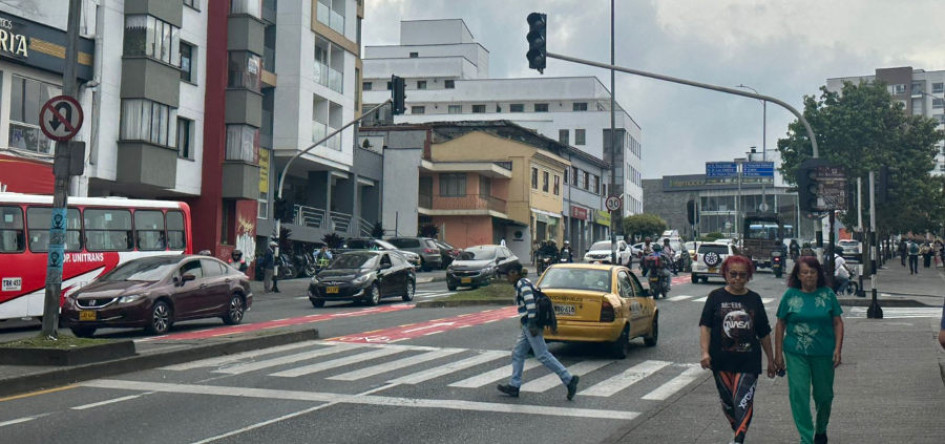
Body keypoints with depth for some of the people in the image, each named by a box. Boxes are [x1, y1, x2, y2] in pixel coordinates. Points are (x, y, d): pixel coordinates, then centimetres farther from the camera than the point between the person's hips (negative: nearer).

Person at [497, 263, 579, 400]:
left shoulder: (522, 284, -12)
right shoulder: (521, 284, 19)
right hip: (527, 326, 11)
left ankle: (569, 379, -10)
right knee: (517, 353, 12)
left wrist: (532, 324, -28)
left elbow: (530, 302, -24)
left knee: (543, 355, -10)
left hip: (530, 325, -11)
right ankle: (514, 386, 15)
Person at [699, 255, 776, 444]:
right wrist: (705, 352, -14)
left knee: (743, 402, -14)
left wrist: (771, 360, 16)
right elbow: (705, 326, -1)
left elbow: (764, 333, 13)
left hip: (748, 360, -1)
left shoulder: (754, 299, 7)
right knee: (727, 402, 11)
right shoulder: (716, 297, 3)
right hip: (721, 360, 1)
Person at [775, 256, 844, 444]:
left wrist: (838, 349, -6)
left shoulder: (827, 294, 1)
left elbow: (838, 323, 4)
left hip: (824, 353, 1)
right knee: (798, 395, -8)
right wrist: (778, 353, 2)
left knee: (824, 395, 12)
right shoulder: (790, 295, -1)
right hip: (796, 353, -1)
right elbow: (780, 325, 4)